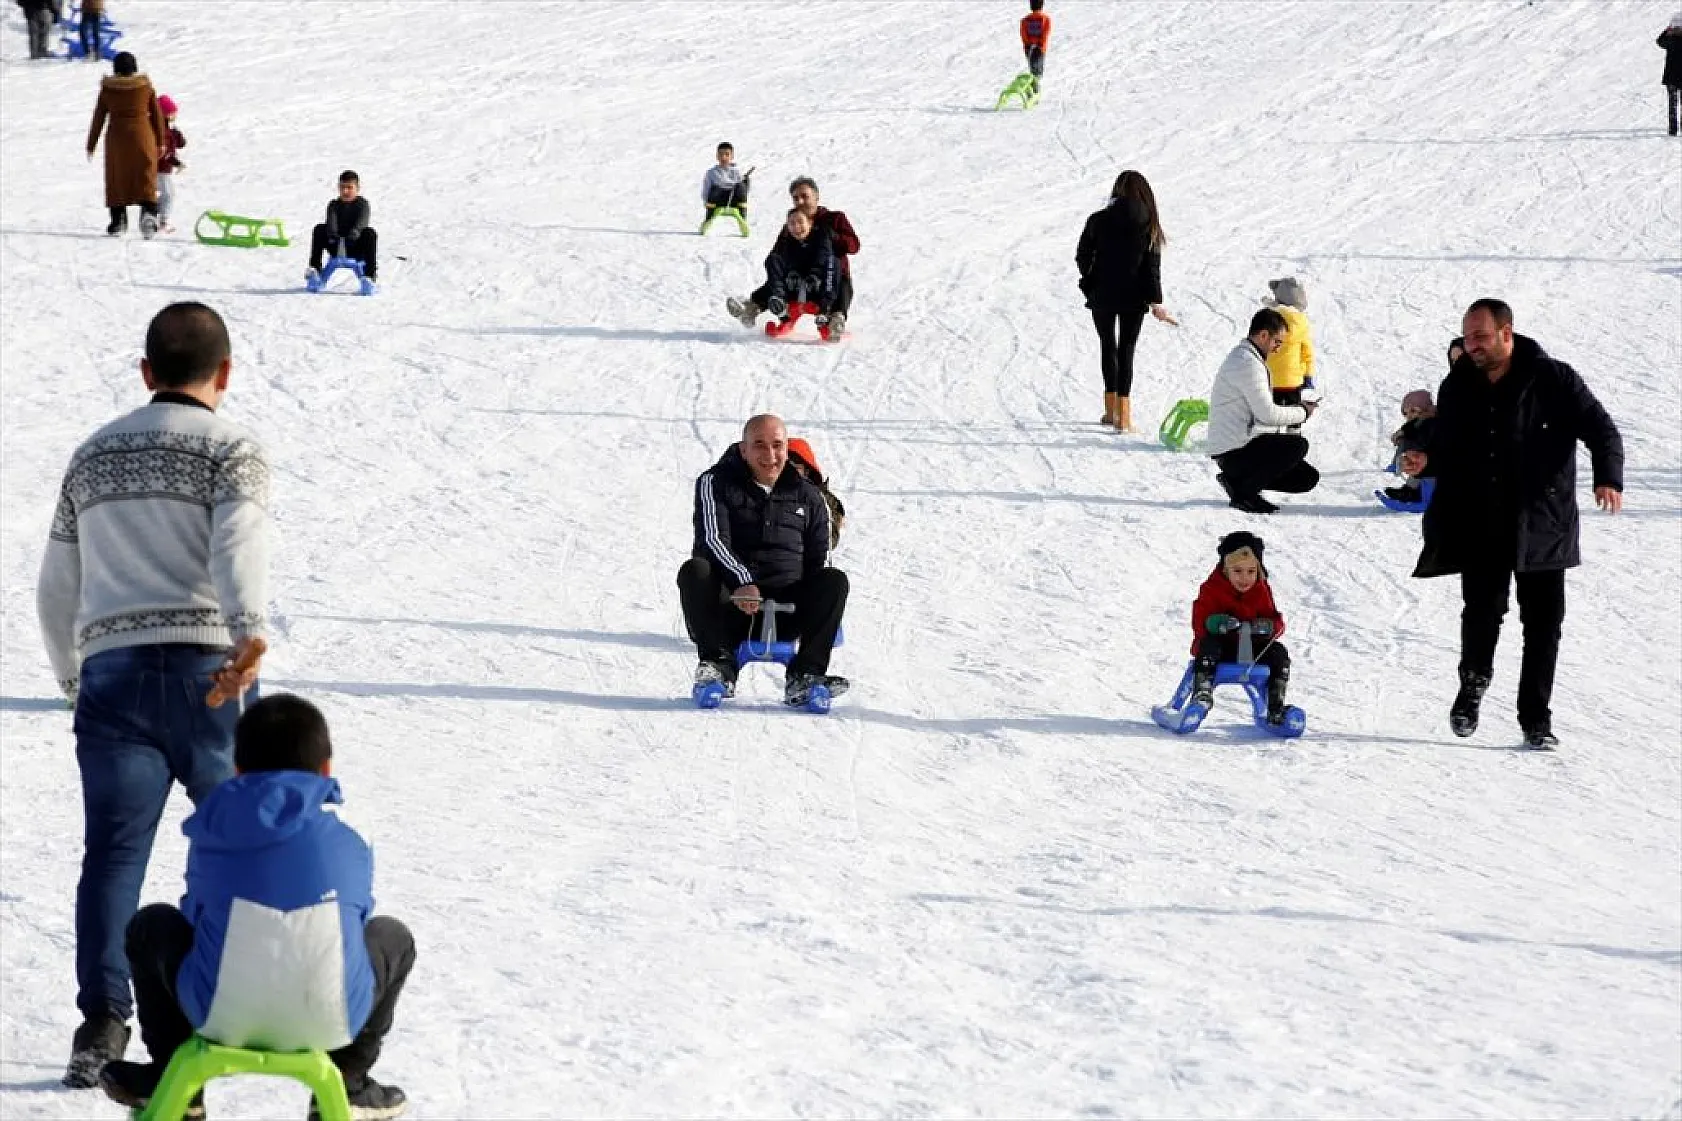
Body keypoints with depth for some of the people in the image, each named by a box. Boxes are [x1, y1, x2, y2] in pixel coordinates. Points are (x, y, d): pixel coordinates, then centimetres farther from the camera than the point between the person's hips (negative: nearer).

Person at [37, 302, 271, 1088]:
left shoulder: (92, 456, 20)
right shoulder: (231, 450, 4)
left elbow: (56, 590, 26)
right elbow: (239, 546, -16)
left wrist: (72, 678, 40)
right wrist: (249, 637, -31)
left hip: (112, 672, 3)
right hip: (205, 668, -3)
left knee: (113, 852, -1)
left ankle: (102, 1019, -13)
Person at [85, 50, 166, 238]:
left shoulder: (108, 88, -2)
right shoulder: (145, 86, -2)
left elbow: (99, 117, 1)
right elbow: (157, 114, 2)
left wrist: (91, 143, 9)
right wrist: (161, 142, 10)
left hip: (117, 138, 0)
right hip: (143, 137, 0)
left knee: (117, 180, 12)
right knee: (146, 179, 1)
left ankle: (118, 218, 11)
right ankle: (149, 212, -19)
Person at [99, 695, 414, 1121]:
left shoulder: (210, 839, 7)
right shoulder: (350, 848, 7)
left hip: (221, 1019, 0)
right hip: (329, 1023, 0)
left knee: (150, 926, 27)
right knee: (393, 938, 29)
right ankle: (347, 1085, 28)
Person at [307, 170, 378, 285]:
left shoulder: (362, 204, -2)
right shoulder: (334, 205, 4)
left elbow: (361, 222, -22)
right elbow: (331, 222, -17)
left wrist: (353, 235, -43)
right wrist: (333, 234, -39)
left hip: (357, 250, -2)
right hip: (337, 249, 2)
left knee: (370, 233, -30)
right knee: (319, 229, -18)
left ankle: (371, 272, -28)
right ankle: (315, 268, -18)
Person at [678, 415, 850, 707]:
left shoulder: (809, 498, 14)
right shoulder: (717, 483, 6)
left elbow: (818, 563, 14)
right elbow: (713, 539, -10)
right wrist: (742, 582, -29)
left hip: (787, 610, 2)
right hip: (729, 604, -2)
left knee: (835, 580, -23)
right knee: (694, 571, -30)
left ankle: (805, 676, -28)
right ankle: (719, 664, -29)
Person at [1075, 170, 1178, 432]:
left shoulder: (1098, 221, -7)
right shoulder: (1147, 224, -7)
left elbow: (1082, 257, 0)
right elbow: (1152, 266, -8)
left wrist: (1090, 283, 17)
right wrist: (1156, 302, -5)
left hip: (1102, 295, 0)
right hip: (1133, 297, 0)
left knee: (1108, 347, 17)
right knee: (1126, 350, 6)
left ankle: (1111, 410, 17)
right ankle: (1123, 416, -2)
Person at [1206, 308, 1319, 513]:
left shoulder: (1243, 357, 18)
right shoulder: (1248, 363, -17)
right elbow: (1267, 414, -21)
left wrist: (1296, 410, 8)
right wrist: (1302, 412, -6)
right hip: (1234, 453, -10)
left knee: (1308, 478, 6)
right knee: (1298, 445, -24)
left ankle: (1239, 481, 11)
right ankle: (1244, 492, -12)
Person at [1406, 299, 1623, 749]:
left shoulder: (1553, 381, -8)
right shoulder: (1458, 388, 3)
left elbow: (1600, 428, -7)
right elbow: (1448, 448, 12)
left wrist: (1608, 478, -24)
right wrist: (1427, 461, -11)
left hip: (1542, 529, -2)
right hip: (1481, 530, 2)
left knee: (1543, 623, 3)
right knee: (1481, 612, 0)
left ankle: (1535, 717, 13)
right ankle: (1473, 682, 29)